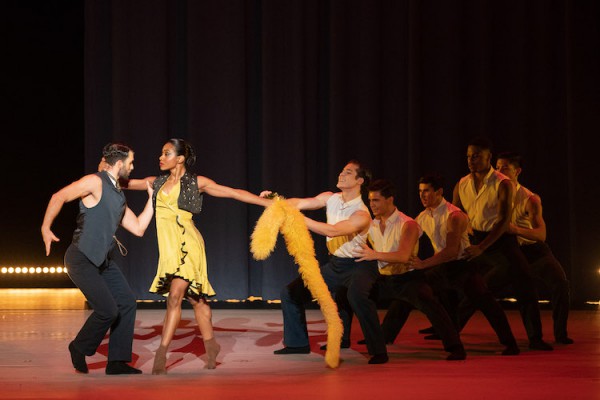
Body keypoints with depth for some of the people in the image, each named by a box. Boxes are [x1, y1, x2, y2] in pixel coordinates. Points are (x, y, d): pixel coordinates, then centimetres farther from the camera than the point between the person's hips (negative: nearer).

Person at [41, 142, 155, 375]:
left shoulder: (118, 198, 15)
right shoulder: (96, 182, -12)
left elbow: (138, 228, 14)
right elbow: (59, 197, -19)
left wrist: (151, 198, 14)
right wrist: (46, 228, -20)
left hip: (103, 260, 9)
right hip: (82, 259, -9)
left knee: (127, 303, 3)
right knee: (108, 310, -13)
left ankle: (117, 362, 10)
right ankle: (79, 349, 12)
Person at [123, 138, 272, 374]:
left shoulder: (197, 182, 1)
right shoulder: (156, 183, 14)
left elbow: (233, 193, 2)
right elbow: (127, 183, 19)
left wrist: (269, 203, 1)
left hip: (187, 244, -5)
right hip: (169, 247, 5)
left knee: (175, 297, -15)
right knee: (195, 299, 10)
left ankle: (161, 354, -17)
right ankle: (210, 344, 22)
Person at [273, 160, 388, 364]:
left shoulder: (362, 215, -22)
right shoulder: (331, 198, -1)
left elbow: (333, 231, -34)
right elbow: (300, 203, -3)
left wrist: (299, 219, -36)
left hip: (358, 265, -8)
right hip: (335, 264, 8)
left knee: (356, 294, -40)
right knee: (291, 292, 7)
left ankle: (378, 351, -32)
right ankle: (297, 344, 26)